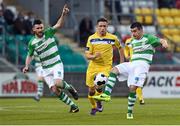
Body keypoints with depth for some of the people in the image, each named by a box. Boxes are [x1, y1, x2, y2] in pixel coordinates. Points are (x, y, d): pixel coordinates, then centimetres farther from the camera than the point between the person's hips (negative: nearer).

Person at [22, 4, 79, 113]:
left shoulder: (48, 33, -5)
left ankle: (69, 88, 7)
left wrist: (63, 14, -33)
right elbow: (30, 55, 13)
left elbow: (59, 25, -18)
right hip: (46, 69, 3)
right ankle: (73, 105, 8)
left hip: (57, 64, -3)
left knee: (58, 83, -28)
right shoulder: (32, 43, 0)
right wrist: (27, 66, -2)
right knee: (55, 90, -6)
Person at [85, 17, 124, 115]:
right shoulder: (91, 38, -3)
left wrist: (122, 62, 13)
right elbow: (87, 55, -3)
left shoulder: (112, 38, -4)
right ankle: (93, 107, 29)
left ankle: (99, 101, 9)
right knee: (91, 90, 3)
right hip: (93, 66, 2)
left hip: (106, 67, -2)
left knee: (98, 87, -22)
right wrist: (94, 56, -25)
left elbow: (120, 47, 15)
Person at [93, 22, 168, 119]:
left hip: (142, 65, -7)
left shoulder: (148, 38, -2)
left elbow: (161, 40, -16)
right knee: (114, 70, -13)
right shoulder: (133, 41, 20)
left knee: (132, 88, -17)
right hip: (132, 64, 7)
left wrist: (164, 43, -37)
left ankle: (130, 112, -5)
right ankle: (107, 94, -24)